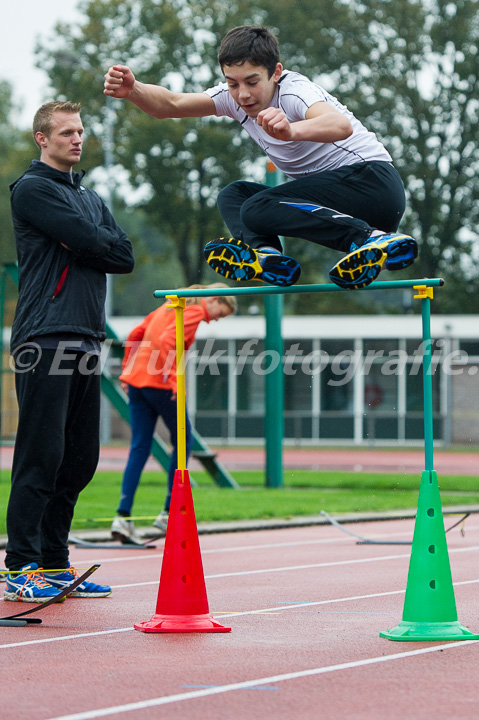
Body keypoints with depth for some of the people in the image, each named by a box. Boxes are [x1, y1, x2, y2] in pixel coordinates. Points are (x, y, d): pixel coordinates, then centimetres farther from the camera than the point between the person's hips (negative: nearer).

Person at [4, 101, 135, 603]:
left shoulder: (90, 198, 23)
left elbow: (124, 257, 9)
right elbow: (96, 244, -13)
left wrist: (83, 244, -3)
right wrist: (94, 242, 6)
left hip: (86, 341, 8)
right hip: (45, 340, -8)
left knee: (79, 459, 7)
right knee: (41, 456, -10)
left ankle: (54, 563, 14)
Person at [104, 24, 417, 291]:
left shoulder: (295, 91, -21)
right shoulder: (236, 96, 2)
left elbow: (342, 125, -43)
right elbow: (170, 105, -3)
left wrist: (293, 130, -64)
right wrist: (132, 89, -26)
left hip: (373, 182, -9)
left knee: (257, 209, -24)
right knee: (234, 195, 4)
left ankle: (374, 241, -31)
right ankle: (267, 255, -22)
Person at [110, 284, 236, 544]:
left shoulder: (170, 306, 21)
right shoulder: (195, 311, -6)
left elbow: (135, 334, 21)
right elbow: (167, 340, -21)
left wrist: (127, 370, 21)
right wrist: (172, 379, -20)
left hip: (136, 380, 8)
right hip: (160, 384, -8)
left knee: (139, 449, 6)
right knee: (183, 442, 9)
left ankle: (123, 516, -4)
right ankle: (169, 512, 10)